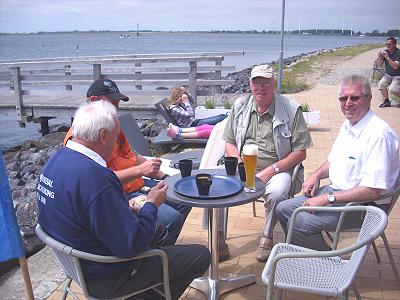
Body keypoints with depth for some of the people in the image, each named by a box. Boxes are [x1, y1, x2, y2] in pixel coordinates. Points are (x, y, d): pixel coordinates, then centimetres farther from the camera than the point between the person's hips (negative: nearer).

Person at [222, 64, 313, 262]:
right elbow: (229, 143, 11)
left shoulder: (291, 110, -4)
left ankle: (267, 238, -4)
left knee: (276, 193, -35)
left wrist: (271, 170, -16)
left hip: (278, 169, -3)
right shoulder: (240, 105, 9)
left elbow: (300, 152, -5)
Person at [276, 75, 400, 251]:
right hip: (336, 191, 9)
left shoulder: (378, 134, -23)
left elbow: (372, 191, -27)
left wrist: (327, 198, -23)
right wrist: (317, 175, 3)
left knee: (299, 223, -22)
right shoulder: (348, 125, 7)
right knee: (283, 209, 4)